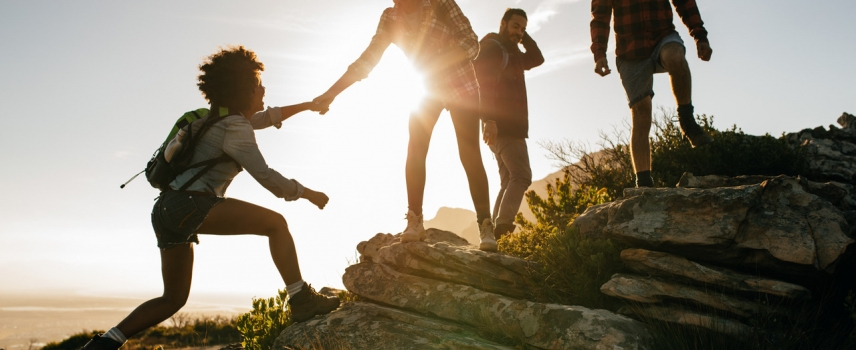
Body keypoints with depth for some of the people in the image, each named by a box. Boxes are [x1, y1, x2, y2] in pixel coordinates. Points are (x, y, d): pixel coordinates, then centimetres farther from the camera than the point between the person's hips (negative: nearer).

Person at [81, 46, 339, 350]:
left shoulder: (225, 118, 21)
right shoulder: (234, 128, -7)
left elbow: (268, 117, 38)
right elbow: (266, 177, -12)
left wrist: (305, 105, 41)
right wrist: (307, 193, -1)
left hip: (167, 210, 10)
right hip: (190, 205, -10)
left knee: (173, 299, 16)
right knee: (275, 223, -7)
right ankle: (302, 301, -11)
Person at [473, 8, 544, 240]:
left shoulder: (510, 54, 25)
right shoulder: (491, 47, -5)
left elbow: (537, 59, 29)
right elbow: (482, 83, -18)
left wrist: (524, 37, 16)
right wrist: (488, 119, -29)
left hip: (509, 126, 10)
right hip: (500, 125, -10)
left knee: (509, 182, 6)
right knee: (521, 176, -20)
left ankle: (497, 231, 1)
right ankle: (503, 227, -30)